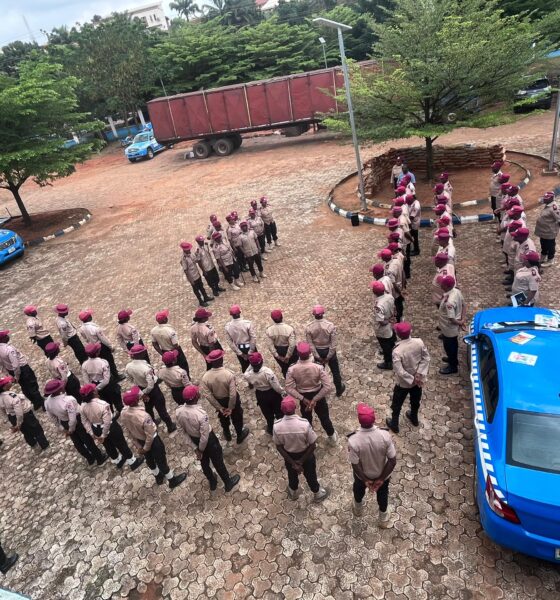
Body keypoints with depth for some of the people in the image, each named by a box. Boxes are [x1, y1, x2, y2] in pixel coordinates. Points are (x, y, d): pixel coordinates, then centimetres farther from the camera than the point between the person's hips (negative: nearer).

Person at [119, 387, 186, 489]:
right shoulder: (143, 416, -40)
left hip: (139, 441, 6)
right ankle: (172, 480, 38)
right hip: (152, 441, -6)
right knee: (161, 460, 16)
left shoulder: (123, 413, -19)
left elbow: (128, 431, -3)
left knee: (149, 459, 29)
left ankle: (158, 477, 53)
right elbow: (150, 435, -28)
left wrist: (137, 444, 8)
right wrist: (146, 448, -9)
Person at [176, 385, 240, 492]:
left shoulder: (178, 412, -20)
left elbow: (184, 432, -9)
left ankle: (212, 482, 55)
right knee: (218, 462, 21)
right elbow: (205, 437, -28)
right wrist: (201, 449, -8)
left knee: (204, 462, 29)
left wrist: (195, 448, 0)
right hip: (208, 441, -5)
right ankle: (228, 483, 46)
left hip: (194, 440, 5)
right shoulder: (201, 414, -39)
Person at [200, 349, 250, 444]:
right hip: (231, 400, -2)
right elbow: (233, 394, -30)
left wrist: (218, 407, -7)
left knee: (223, 418, 32)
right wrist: (231, 407, -15)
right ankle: (240, 436, 50)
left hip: (219, 401, 3)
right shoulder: (229, 374, -34)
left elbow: (207, 395, -17)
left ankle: (227, 435, 57)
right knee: (236, 418, 26)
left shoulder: (206, 376, -25)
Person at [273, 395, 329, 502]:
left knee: (292, 474, 32)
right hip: (305, 454, -1)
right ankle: (317, 494, 54)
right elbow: (313, 445, -24)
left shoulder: (277, 426, -28)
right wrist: (301, 461, -11)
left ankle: (293, 493, 59)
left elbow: (279, 447, -15)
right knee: (310, 474, 28)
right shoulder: (304, 424, -34)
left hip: (289, 455, 2)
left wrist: (293, 463, -7)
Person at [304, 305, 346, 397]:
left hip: (317, 351, 1)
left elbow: (310, 344, -13)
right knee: (335, 371, 21)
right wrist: (328, 357, -9)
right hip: (329, 350, -1)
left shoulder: (308, 327, -20)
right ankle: (339, 390, 41)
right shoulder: (330, 325, -24)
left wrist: (317, 357, -4)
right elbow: (333, 344, -19)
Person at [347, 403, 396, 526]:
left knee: (359, 490, 34)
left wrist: (365, 480, -7)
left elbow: (355, 465, -24)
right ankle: (383, 518, 56)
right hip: (383, 474, 1)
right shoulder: (385, 435, -32)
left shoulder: (353, 440, -36)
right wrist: (381, 479, -11)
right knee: (382, 494, 32)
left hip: (362, 475, 0)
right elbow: (393, 460, -22)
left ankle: (358, 509, 63)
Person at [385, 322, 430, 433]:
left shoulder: (397, 351, -34)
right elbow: (426, 358, -10)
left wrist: (411, 379, -15)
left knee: (397, 403, 20)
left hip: (403, 382, -4)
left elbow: (399, 371, -30)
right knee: (416, 399, 30)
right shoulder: (419, 342, -20)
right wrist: (419, 374, -11)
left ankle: (394, 424, 40)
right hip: (417, 379, 5)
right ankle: (414, 418, 55)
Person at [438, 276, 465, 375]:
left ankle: (453, 366, 36)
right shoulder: (456, 291, -10)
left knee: (449, 347, 15)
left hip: (449, 329, -8)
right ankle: (453, 359, 54)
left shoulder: (449, 302, -38)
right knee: (453, 345, 30)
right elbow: (463, 305, 3)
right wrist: (462, 319, -2)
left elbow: (452, 319, -32)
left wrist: (459, 323, -13)